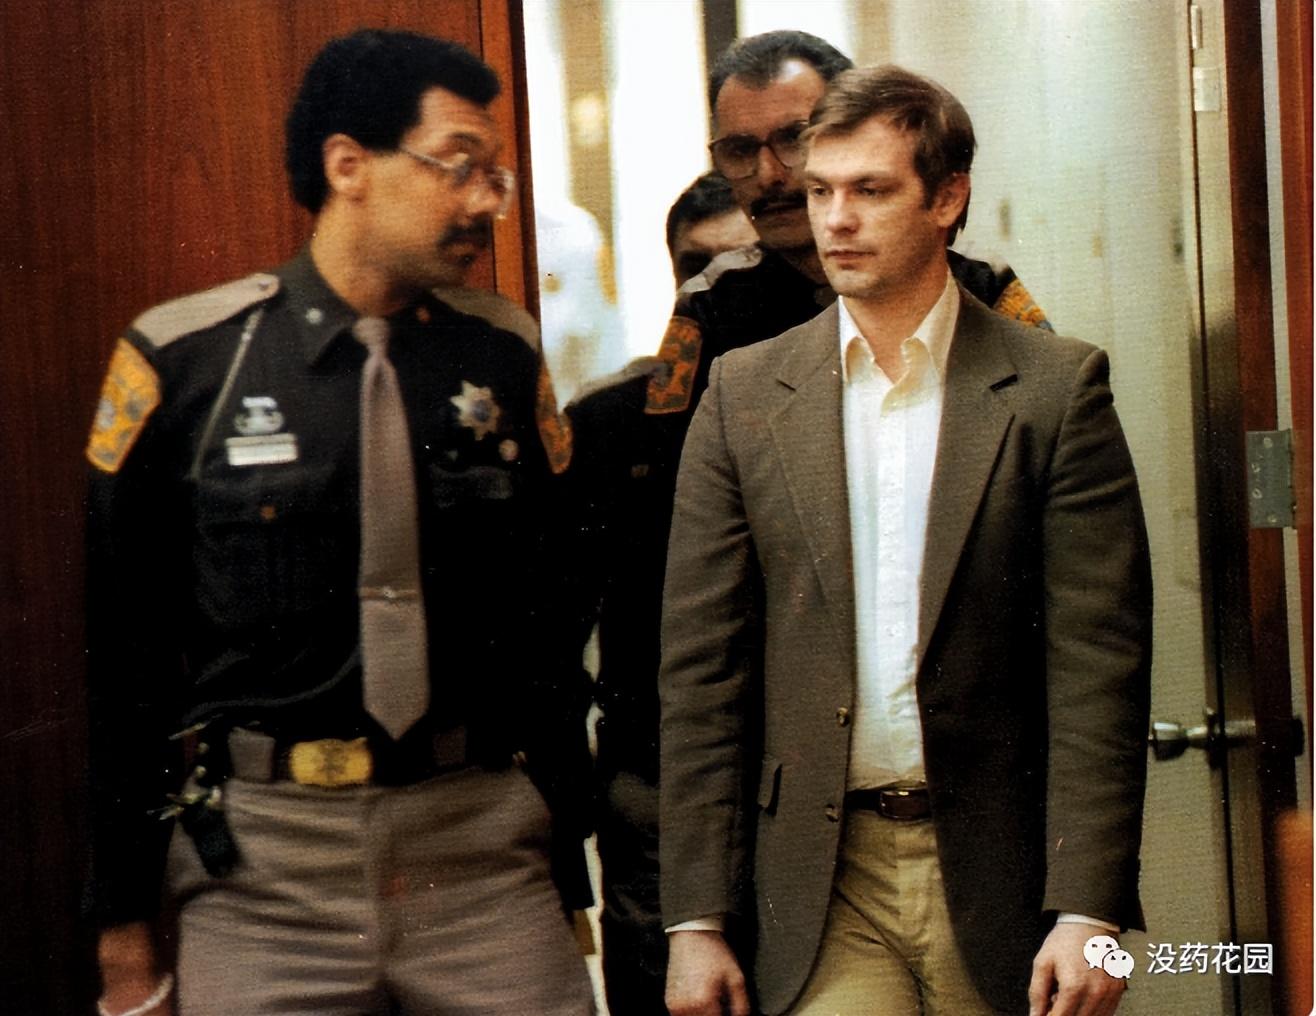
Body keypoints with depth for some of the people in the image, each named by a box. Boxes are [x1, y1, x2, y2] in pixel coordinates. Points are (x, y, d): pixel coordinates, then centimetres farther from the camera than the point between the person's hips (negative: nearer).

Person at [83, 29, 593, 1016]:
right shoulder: (179, 362, -4)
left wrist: (571, 877, 11)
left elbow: (547, 631, 10)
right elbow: (121, 659, 0)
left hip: (485, 850, 3)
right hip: (263, 860, -2)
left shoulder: (505, 369, 4)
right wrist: (125, 932, 1)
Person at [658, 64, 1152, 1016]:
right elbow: (701, 671, 4)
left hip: (999, 869, -1)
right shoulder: (745, 394, 5)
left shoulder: (1056, 387, -1)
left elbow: (1099, 664, -4)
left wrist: (1089, 909, -11)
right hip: (825, 884, 1)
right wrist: (697, 918, 0)